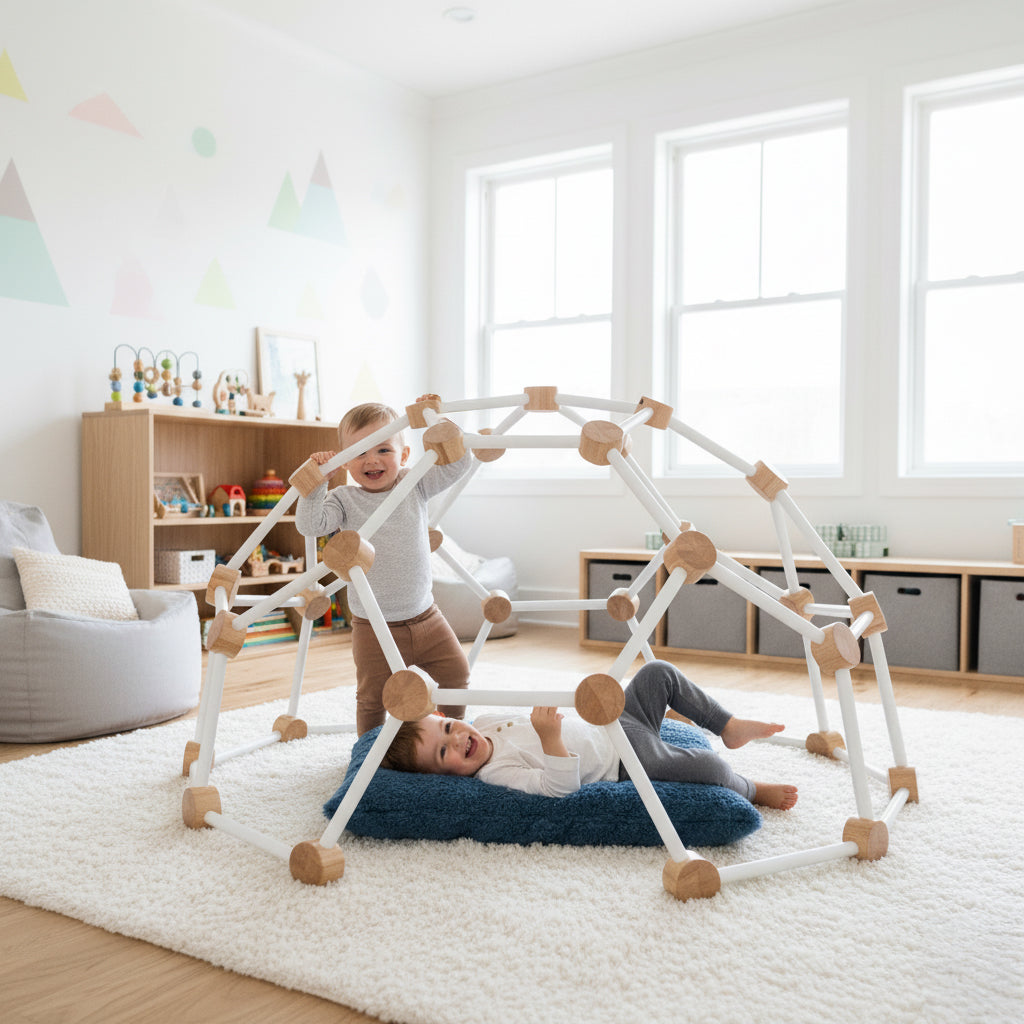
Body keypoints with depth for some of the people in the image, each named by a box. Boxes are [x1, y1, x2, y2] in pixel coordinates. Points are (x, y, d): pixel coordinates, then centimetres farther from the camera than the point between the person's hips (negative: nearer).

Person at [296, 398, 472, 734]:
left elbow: (458, 462, -3)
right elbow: (310, 525, -20)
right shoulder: (344, 499, -7)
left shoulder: (415, 485, -1)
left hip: (425, 617, 3)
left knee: (457, 674, 11)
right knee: (372, 697, 5)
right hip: (374, 628, -3)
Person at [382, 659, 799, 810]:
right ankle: (749, 791, 15)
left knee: (660, 673, 3)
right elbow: (561, 785, -34)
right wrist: (550, 735, -43)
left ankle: (729, 726, 22)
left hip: (611, 722, 9)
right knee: (706, 766, -21)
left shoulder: (485, 721, -1)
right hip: (627, 763, -8)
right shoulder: (496, 774, -25)